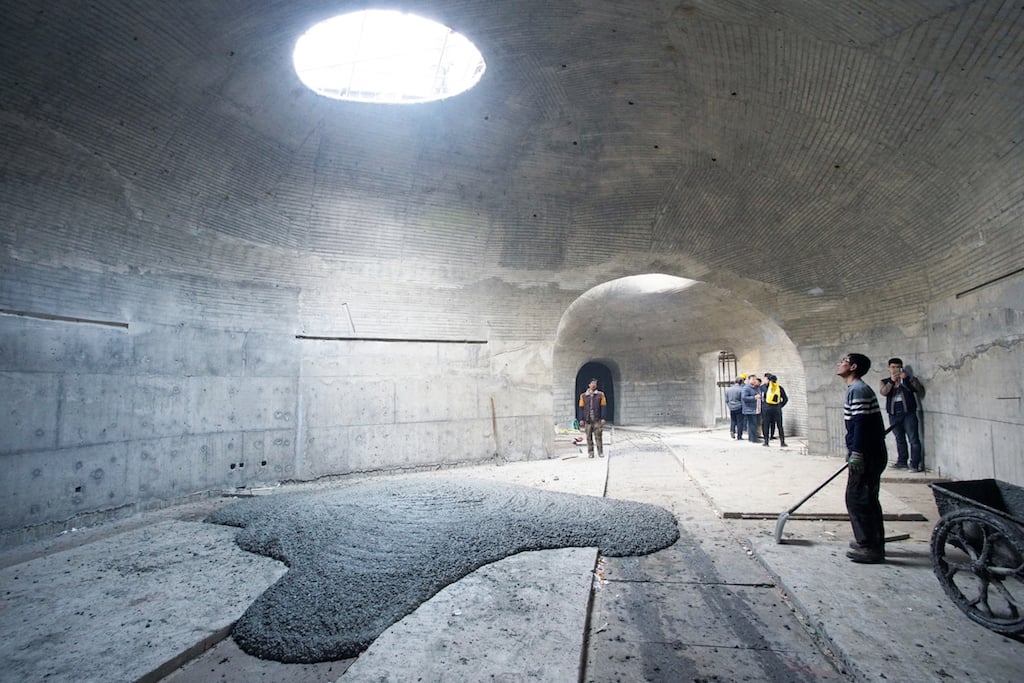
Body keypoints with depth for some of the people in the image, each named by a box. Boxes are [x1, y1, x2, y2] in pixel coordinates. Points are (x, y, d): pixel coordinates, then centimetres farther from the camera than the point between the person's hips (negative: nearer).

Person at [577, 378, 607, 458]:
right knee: (589, 437, 2)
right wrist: (581, 419, 2)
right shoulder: (583, 396, 7)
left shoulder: (600, 395, 6)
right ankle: (590, 453, 9)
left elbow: (603, 407, 3)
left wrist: (603, 418, -4)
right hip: (587, 420, 1)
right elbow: (581, 408, 8)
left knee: (598, 437, -3)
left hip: (597, 420, -1)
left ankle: (600, 452, 4)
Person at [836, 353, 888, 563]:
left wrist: (856, 454, -22)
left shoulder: (858, 390, -16)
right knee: (867, 499, 16)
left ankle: (869, 547, 3)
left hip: (868, 455, -10)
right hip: (871, 454, 10)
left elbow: (861, 424, -23)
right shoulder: (856, 389, 15)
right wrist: (852, 451, 26)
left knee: (857, 499, -4)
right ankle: (874, 543, 26)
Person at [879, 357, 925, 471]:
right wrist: (892, 381, -21)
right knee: (899, 439, 10)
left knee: (913, 439, -7)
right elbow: (883, 392, -9)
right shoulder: (885, 381, 10)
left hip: (908, 413, -2)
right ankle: (902, 462, 18)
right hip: (894, 414, 2)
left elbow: (921, 390, -8)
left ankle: (915, 464, -5)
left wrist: (907, 378, -18)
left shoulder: (909, 379, 6)